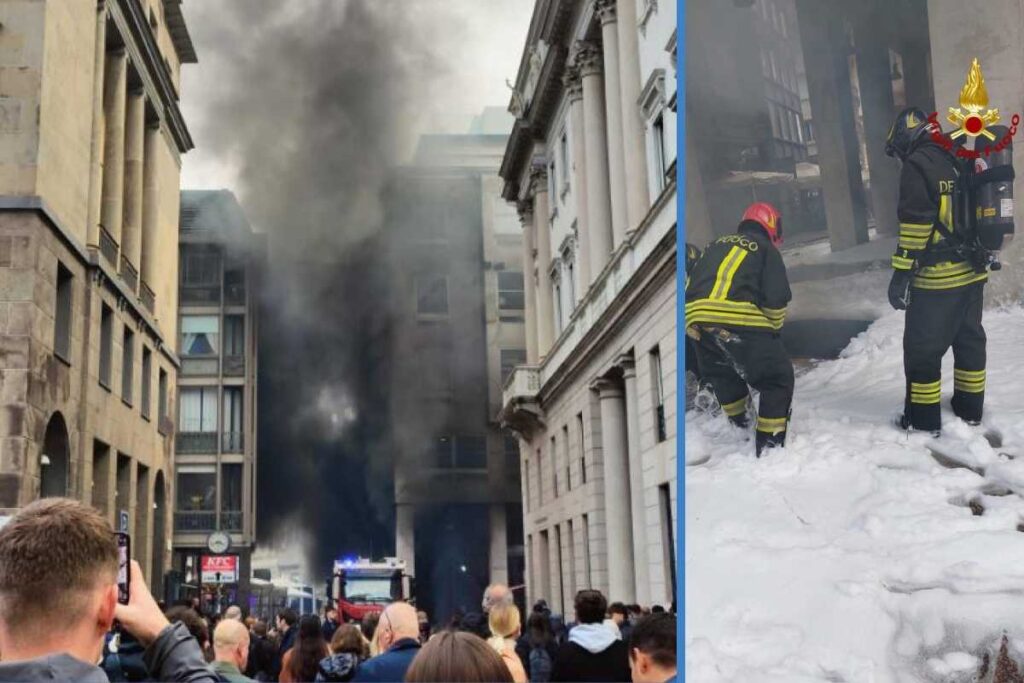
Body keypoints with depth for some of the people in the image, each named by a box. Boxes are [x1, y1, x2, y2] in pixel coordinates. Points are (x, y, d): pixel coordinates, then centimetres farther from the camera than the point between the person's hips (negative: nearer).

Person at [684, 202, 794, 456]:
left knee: (721, 374, 30)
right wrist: (774, 328, 18)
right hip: (741, 322, -6)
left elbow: (691, 285, 24)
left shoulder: (716, 245, 28)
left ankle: (739, 424, 46)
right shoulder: (766, 249, 11)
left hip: (698, 321, 6)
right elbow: (776, 298, 1)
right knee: (778, 378, 9)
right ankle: (769, 443, 6)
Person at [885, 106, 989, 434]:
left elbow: (916, 223, -19)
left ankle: (924, 419, 7)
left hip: (936, 277, -8)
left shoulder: (917, 165, -13)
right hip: (972, 272, 8)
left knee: (922, 348, 1)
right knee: (969, 340, 17)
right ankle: (970, 408, 26)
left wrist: (901, 274, -17)